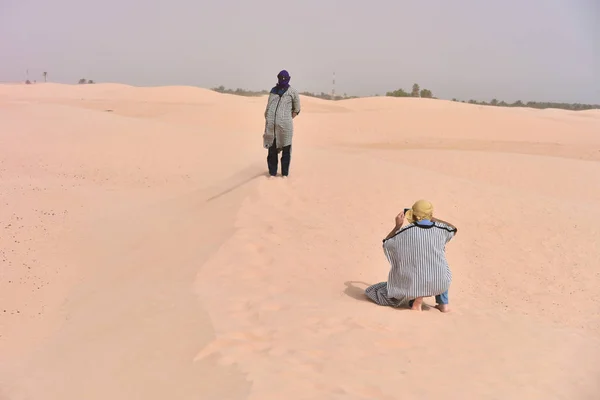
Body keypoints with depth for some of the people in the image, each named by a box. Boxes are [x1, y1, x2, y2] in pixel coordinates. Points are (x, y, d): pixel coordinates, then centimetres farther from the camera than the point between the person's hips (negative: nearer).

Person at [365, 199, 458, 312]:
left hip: (416, 282, -2)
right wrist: (432, 219, 23)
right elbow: (453, 229, 22)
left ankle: (417, 298, 0)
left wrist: (397, 226, 11)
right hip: (440, 283, 2)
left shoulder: (405, 232, -9)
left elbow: (386, 243, 7)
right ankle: (443, 303, 25)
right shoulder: (439, 229, -3)